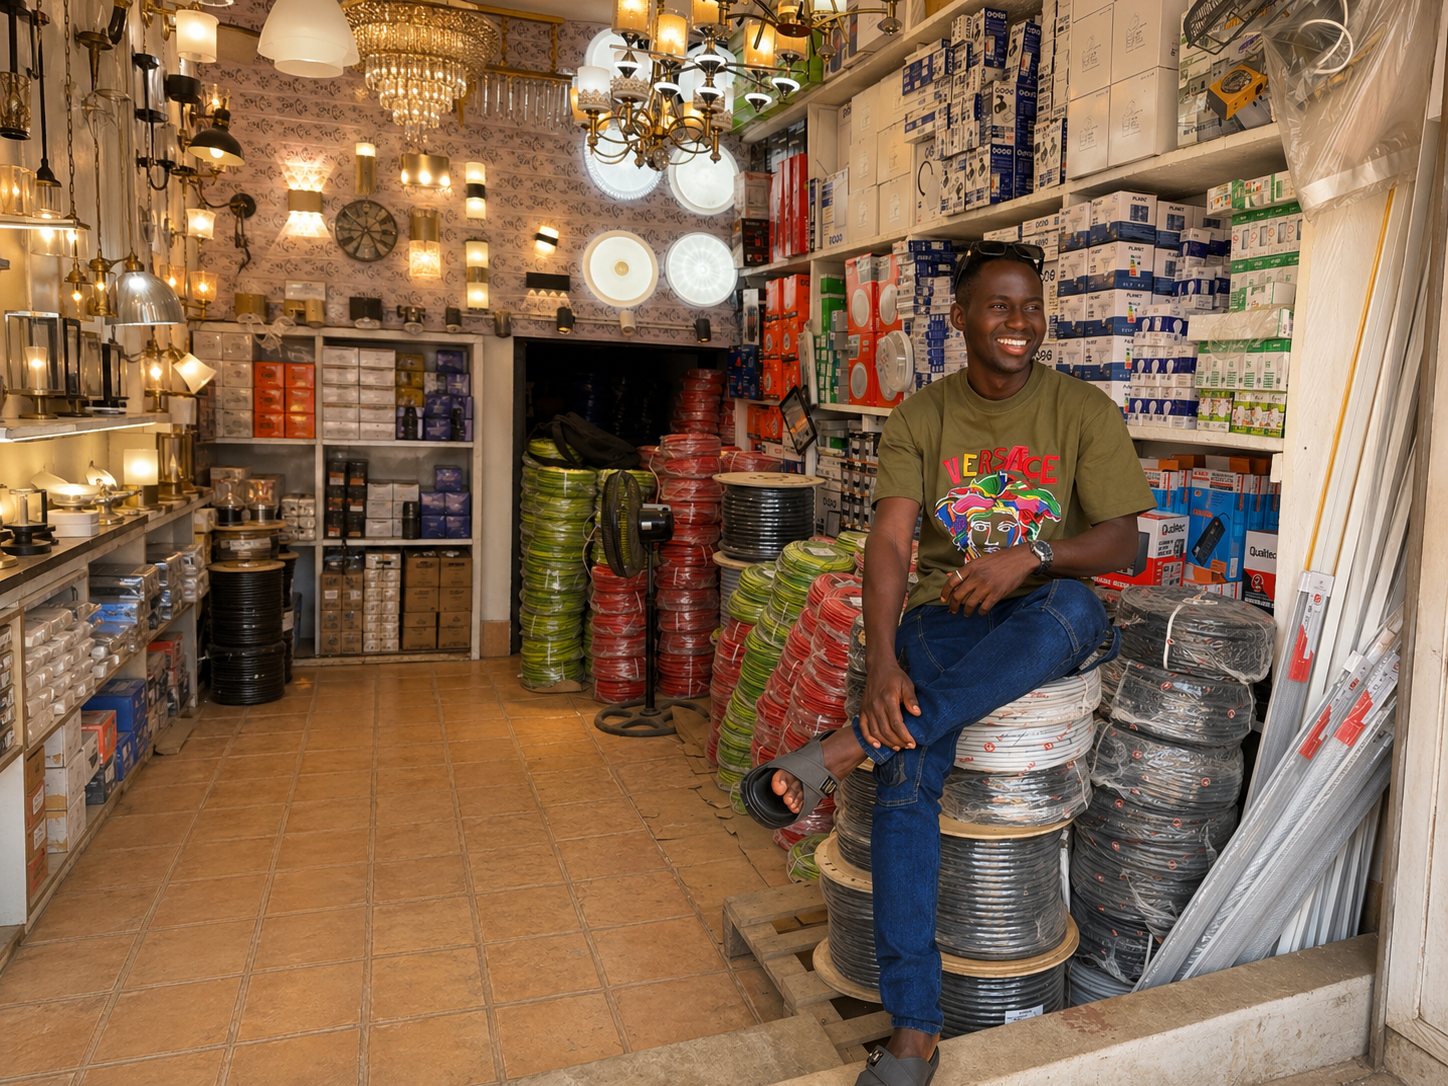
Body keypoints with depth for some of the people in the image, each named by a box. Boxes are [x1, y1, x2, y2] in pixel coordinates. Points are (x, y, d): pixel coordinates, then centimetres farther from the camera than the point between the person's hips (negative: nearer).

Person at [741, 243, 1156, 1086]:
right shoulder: (922, 418, 2)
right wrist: (882, 662, -27)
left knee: (1073, 612, -39)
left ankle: (844, 749, -37)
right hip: (945, 613, 0)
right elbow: (890, 544, -10)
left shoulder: (1083, 410, 0)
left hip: (1048, 615, 0)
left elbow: (1122, 540, -4)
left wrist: (1031, 555, -26)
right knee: (909, 772, -28)